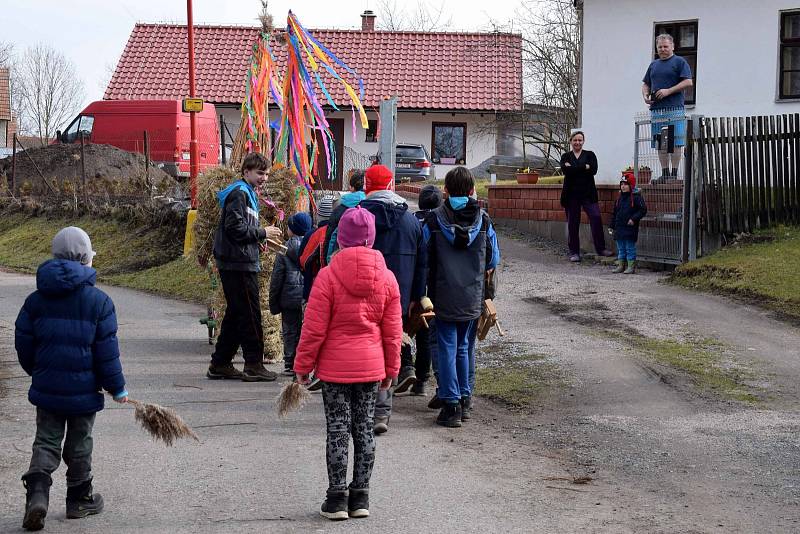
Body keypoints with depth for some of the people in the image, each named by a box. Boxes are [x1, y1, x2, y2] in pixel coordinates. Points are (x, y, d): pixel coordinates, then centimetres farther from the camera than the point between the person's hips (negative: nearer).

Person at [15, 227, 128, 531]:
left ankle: (37, 492, -12)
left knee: (46, 441, 9)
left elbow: (23, 343, 5)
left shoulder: (36, 299, 0)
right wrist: (117, 387, 0)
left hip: (47, 388, 2)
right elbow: (107, 350, -10)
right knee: (79, 444, 12)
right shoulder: (98, 301, -10)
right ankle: (79, 499, 23)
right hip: (84, 389, -2)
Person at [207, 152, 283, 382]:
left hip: (234, 264, 11)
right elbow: (235, 227, -20)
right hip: (239, 264, -11)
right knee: (250, 314, -6)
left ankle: (220, 364, 17)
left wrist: (259, 240, 11)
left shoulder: (247, 193, 21)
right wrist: (262, 233, -12)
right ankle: (254, 365, -2)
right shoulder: (239, 193, -11)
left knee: (236, 314, 13)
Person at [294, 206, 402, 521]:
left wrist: (303, 366, 0)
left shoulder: (328, 276, -12)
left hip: (335, 366, -3)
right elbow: (393, 331, 5)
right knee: (364, 429, 10)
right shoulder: (386, 278, 0)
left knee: (338, 430, 3)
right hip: (371, 366, 3)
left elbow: (314, 328, -10)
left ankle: (337, 497, 6)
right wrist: (391, 369, 15)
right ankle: (360, 497, 14)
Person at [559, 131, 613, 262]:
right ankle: (574, 252, 10)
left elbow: (593, 170, -9)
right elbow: (565, 170, -10)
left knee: (596, 217, -13)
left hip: (588, 193, -1)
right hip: (571, 194, 1)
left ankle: (601, 248, -6)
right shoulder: (566, 157, 10)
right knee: (572, 223, 2)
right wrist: (584, 167, -12)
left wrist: (573, 169, -9)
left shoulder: (590, 155, 9)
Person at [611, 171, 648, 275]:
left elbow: (643, 210, -12)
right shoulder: (620, 198, 13)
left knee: (630, 248, -2)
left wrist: (634, 219, -19)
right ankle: (621, 265, 20)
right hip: (619, 228, 7)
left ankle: (631, 267, 3)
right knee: (621, 248, 12)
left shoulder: (636, 197, -9)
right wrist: (612, 225, 16)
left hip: (630, 227, -7)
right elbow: (615, 213, 18)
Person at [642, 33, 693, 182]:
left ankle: (674, 173, -7)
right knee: (660, 144, 6)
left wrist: (668, 91, -14)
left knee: (675, 143, -7)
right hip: (656, 109, 6)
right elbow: (646, 84, 26)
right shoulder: (653, 64, 21)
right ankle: (665, 173, 10)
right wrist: (645, 95, 4)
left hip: (674, 109, -6)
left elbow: (688, 82, -8)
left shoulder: (680, 62, 2)